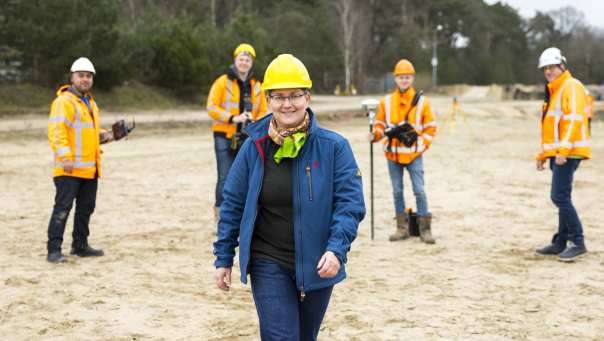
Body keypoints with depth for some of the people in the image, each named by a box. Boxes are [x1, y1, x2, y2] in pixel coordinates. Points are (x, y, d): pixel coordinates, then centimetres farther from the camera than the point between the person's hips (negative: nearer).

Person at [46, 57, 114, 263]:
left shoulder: (90, 103, 20)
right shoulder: (64, 101, -9)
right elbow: (57, 131, -18)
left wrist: (104, 136, 10)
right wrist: (66, 157, -26)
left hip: (89, 168, 9)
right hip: (70, 168, -9)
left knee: (86, 208, 14)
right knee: (62, 208, -10)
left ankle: (80, 246, 25)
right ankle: (54, 250, -8)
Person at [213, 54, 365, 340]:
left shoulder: (333, 147, -7)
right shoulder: (255, 147, -2)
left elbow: (350, 204, -9)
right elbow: (233, 205, 5)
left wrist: (337, 249, -24)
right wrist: (224, 258, 5)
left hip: (317, 265, 1)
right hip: (268, 265, 0)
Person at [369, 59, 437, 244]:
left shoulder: (421, 101, 0)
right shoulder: (386, 102, 4)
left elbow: (430, 127, 5)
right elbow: (380, 124, 11)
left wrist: (423, 145, -6)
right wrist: (375, 134, -9)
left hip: (414, 154, -2)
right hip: (393, 154, 3)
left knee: (419, 191, -6)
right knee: (397, 191, 8)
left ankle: (425, 229, 1)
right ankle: (402, 228, 18)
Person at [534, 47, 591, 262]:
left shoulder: (572, 87, -9)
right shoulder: (553, 91, 21)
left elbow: (574, 120, -19)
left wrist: (563, 150, -25)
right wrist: (542, 155, 22)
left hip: (568, 153, -9)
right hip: (556, 154, 9)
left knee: (560, 197, -13)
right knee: (562, 198, 11)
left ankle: (578, 243, -8)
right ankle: (561, 242, 16)